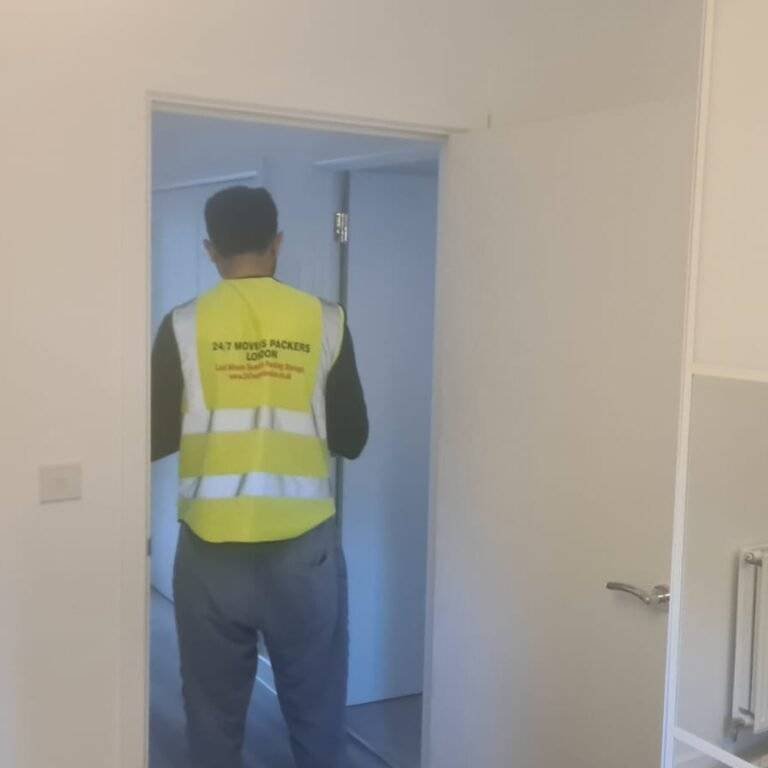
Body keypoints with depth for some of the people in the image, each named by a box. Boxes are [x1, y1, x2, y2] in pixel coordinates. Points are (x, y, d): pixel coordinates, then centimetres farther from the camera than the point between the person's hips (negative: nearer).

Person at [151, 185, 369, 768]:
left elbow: (155, 440, 0)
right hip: (304, 546, 0)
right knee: (316, 711, 15)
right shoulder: (326, 322, -1)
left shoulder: (184, 326, -3)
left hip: (212, 549, 0)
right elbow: (352, 439, 2)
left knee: (214, 715, 14)